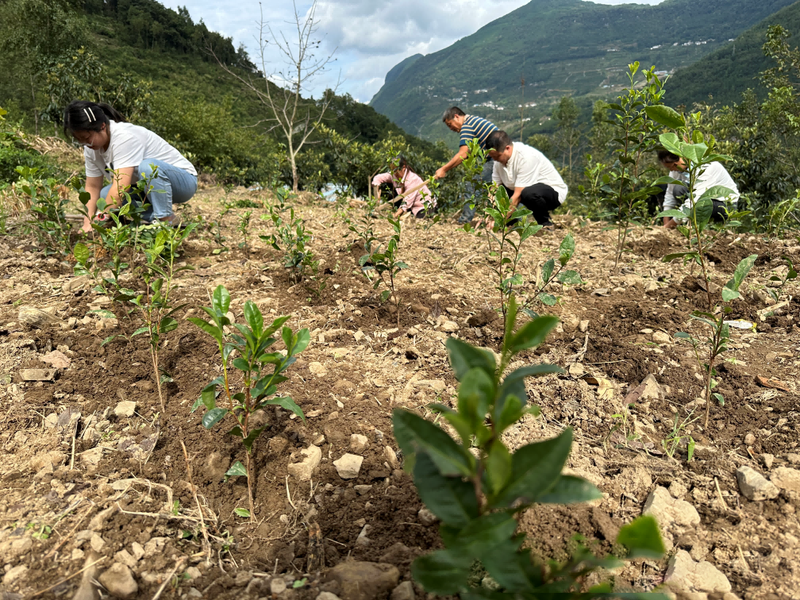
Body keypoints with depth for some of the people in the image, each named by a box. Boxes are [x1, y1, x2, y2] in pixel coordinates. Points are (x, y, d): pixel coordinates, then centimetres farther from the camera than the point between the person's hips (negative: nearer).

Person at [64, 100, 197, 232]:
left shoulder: (124, 136, -27)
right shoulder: (91, 147, -2)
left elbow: (120, 188, -35)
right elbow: (92, 187, -2)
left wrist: (99, 221, -35)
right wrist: (88, 224, -15)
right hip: (145, 187, 8)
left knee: (148, 167, -36)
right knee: (104, 196, -10)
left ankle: (167, 220, -24)